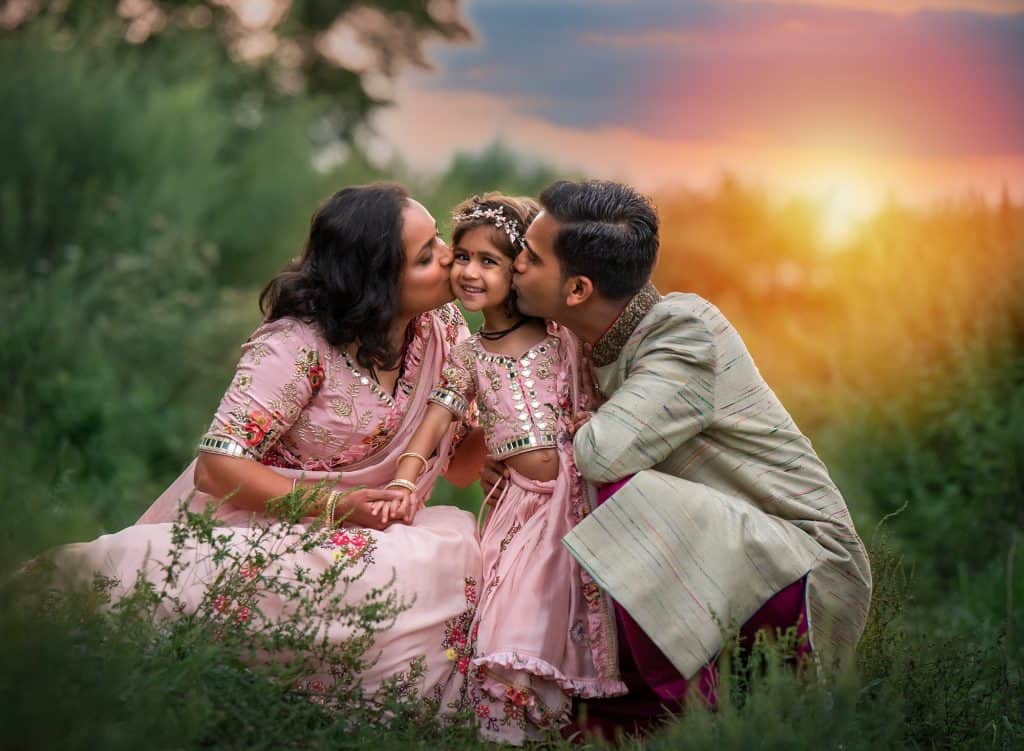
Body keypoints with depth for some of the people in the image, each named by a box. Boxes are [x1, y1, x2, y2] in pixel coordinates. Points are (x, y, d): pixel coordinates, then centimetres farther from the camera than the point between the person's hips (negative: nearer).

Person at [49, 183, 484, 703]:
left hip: (364, 527, 6)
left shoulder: (441, 326, 1)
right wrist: (333, 506, -30)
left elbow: (459, 468, 1)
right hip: (249, 522, -5)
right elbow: (220, 466, -21)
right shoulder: (298, 344, -18)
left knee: (457, 539, -23)